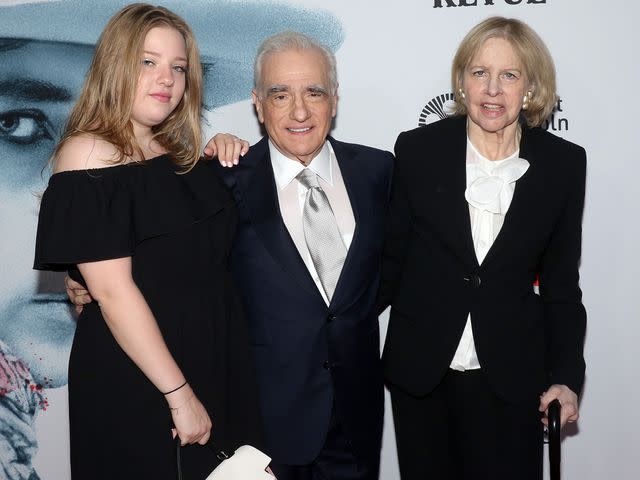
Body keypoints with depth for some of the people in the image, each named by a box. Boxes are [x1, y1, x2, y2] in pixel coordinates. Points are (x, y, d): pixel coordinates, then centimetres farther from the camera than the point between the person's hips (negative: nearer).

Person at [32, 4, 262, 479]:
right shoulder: (89, 155, -13)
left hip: (215, 362, 7)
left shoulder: (182, 155, 8)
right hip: (133, 381, -7)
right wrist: (179, 393, -19)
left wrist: (222, 162, 7)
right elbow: (113, 291, -19)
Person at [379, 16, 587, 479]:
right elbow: (392, 259, 3)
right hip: (420, 371, 0)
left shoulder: (564, 163, -2)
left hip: (511, 376, 0)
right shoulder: (418, 150, -5)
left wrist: (566, 376, -2)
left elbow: (560, 281, 4)